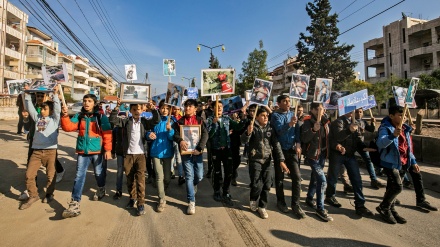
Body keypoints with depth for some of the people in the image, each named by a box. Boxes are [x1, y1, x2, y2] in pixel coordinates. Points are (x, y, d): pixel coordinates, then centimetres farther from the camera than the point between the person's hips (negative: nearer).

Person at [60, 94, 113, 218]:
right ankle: (74, 204, -1)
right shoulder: (79, 116, 4)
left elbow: (107, 134, -9)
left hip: (98, 151, -2)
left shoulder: (101, 117, -6)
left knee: (99, 173, 16)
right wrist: (65, 116, -26)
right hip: (83, 152, 2)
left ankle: (101, 189, 46)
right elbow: (68, 127, -9)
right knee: (79, 176, -3)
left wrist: (108, 149, -14)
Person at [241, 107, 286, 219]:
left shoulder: (270, 128, 4)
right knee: (257, 185, -4)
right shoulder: (253, 127, -5)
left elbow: (276, 144, 3)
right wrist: (248, 132, -37)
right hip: (255, 160, -3)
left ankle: (262, 206, 22)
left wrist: (281, 160, -6)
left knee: (267, 185, 4)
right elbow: (244, 140, -15)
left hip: (267, 160, 4)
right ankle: (253, 199, 27)